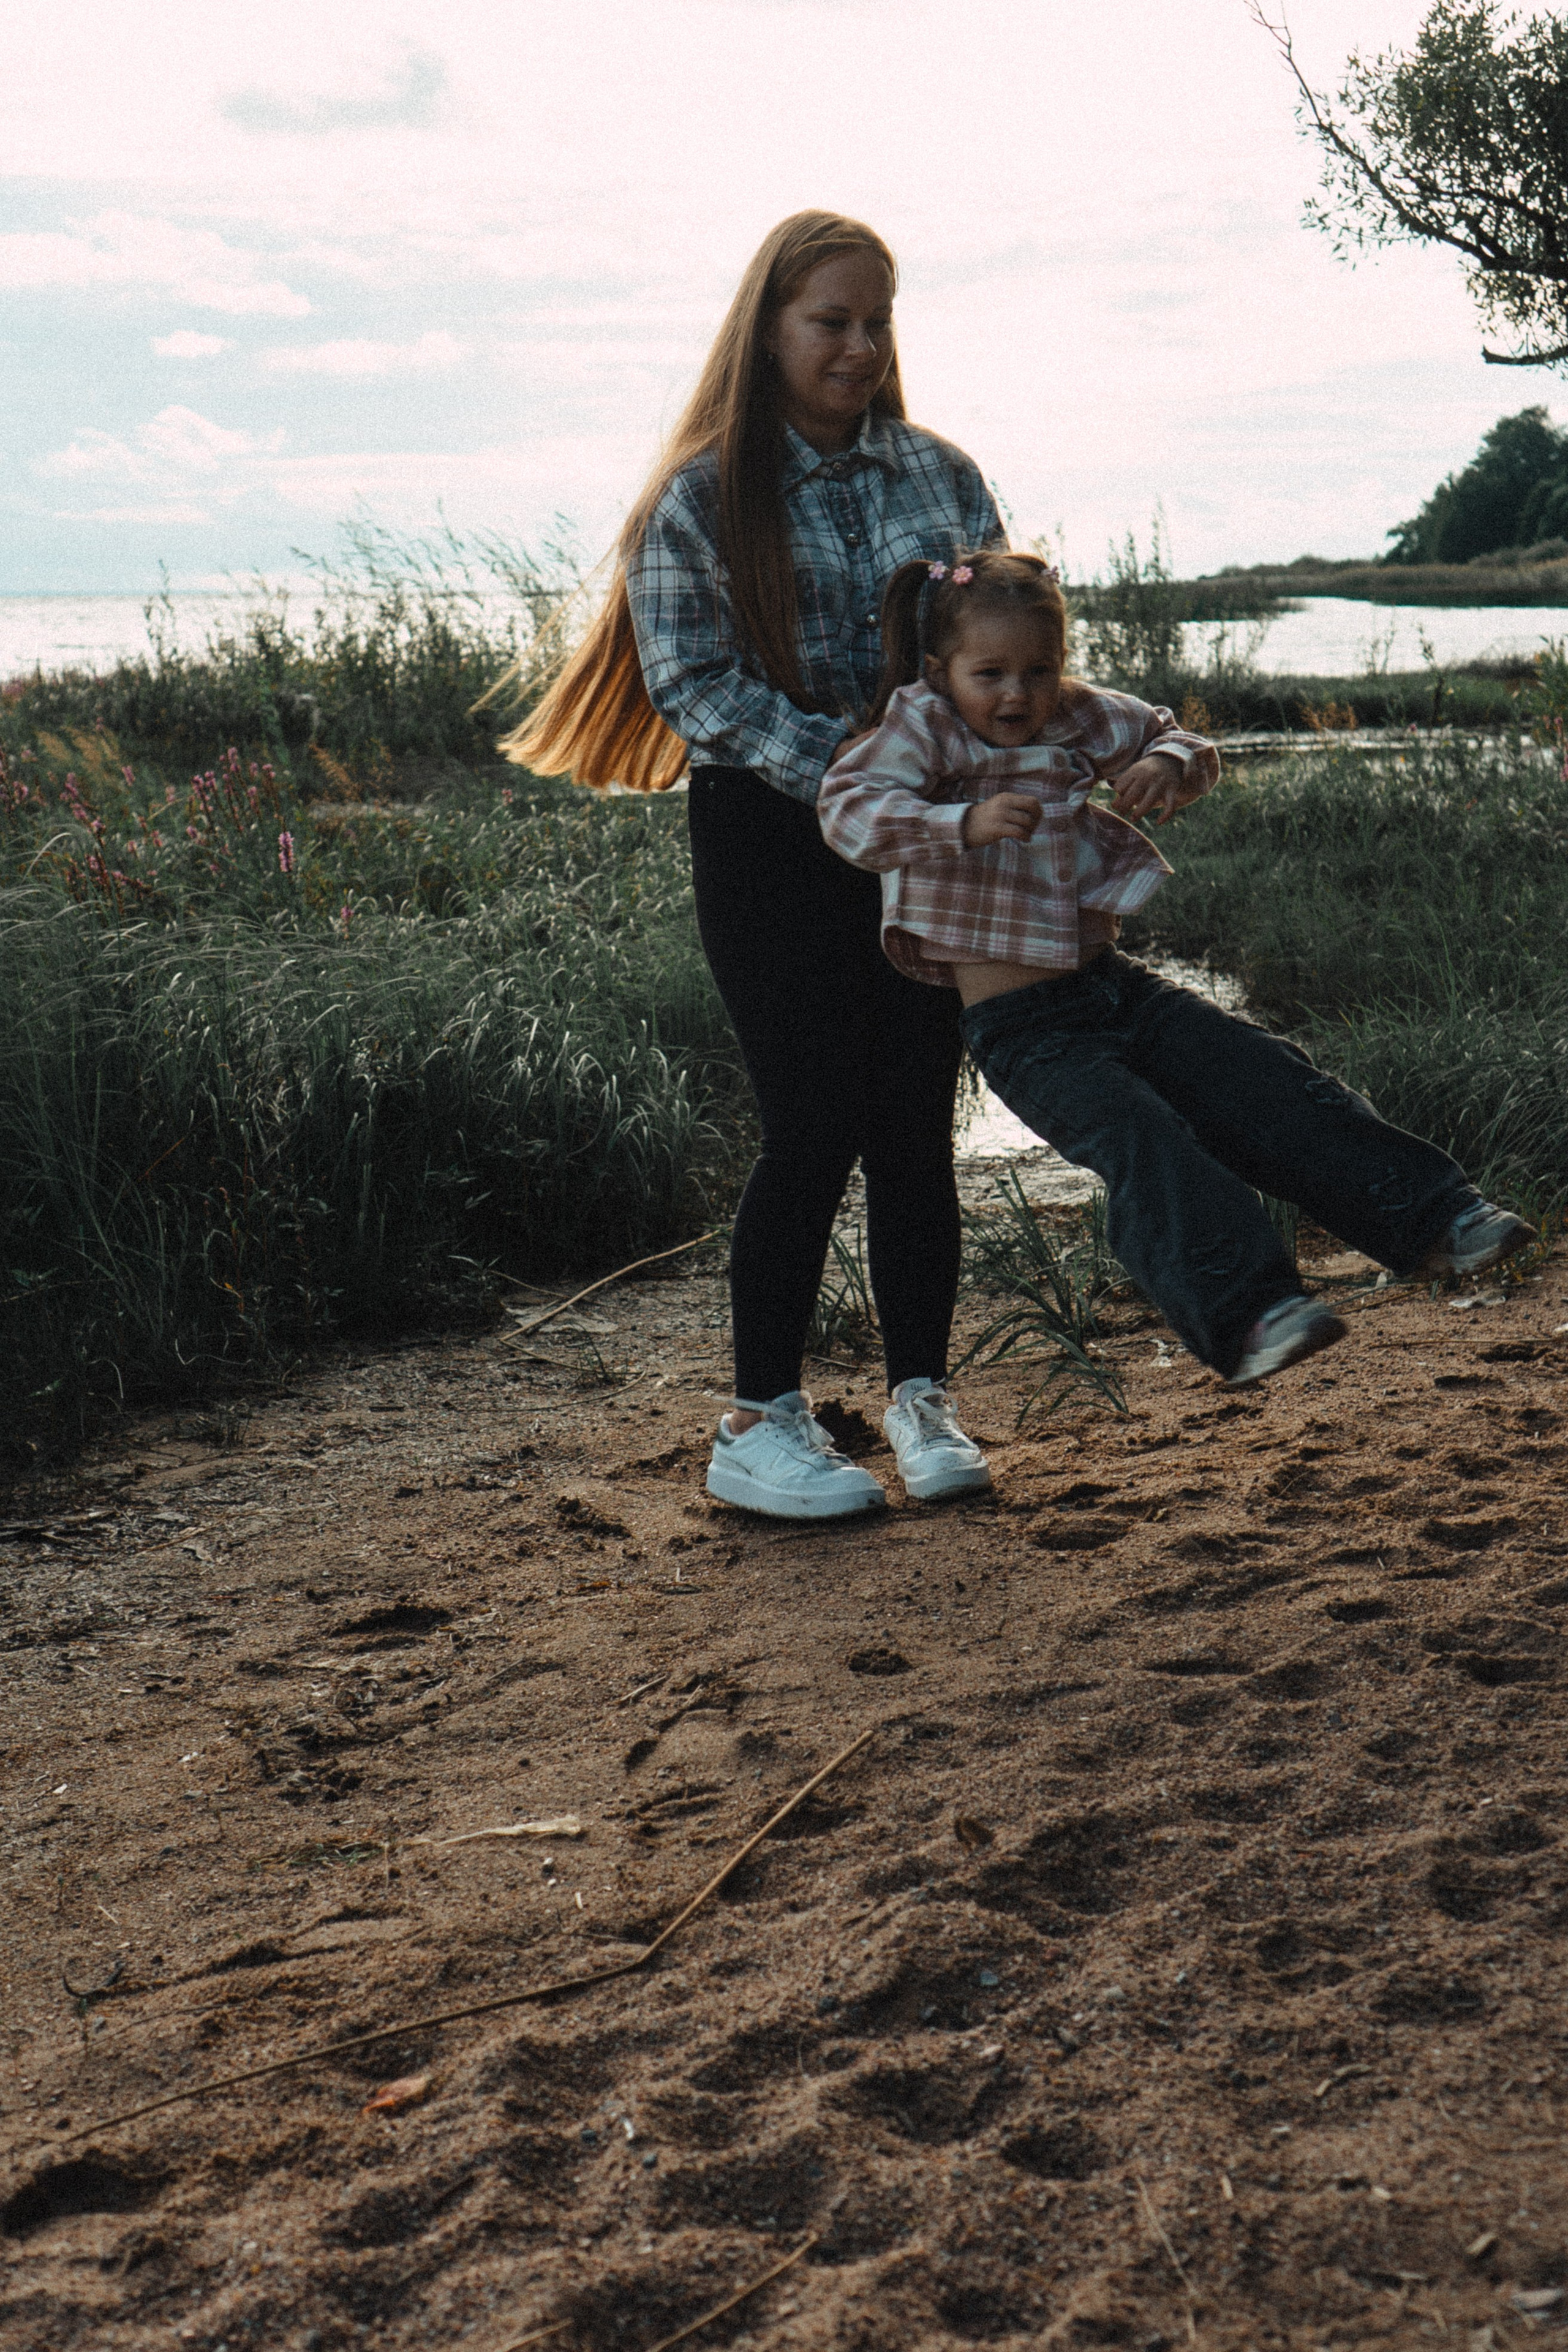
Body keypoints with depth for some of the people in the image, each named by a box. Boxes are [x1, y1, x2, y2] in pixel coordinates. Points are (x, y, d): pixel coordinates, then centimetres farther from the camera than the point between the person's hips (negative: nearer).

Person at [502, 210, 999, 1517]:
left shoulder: (942, 475, 10)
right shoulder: (702, 496, -2)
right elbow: (694, 679, -10)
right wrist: (843, 769, -20)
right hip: (773, 839, -4)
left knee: (917, 1122, 5)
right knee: (814, 1129, -5)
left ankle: (921, 1397, 18)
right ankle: (760, 1423, 8)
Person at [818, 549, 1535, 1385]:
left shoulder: (1075, 719, 9)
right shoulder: (922, 727, -7)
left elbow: (1178, 741, 21)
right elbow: (847, 808, -24)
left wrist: (1168, 762, -6)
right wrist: (965, 821, -38)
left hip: (1114, 984, 6)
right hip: (1023, 1028, -6)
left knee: (1267, 1082, -1)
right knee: (1141, 1141, -26)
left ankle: (1436, 1218, 2)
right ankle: (1247, 1314, -34)